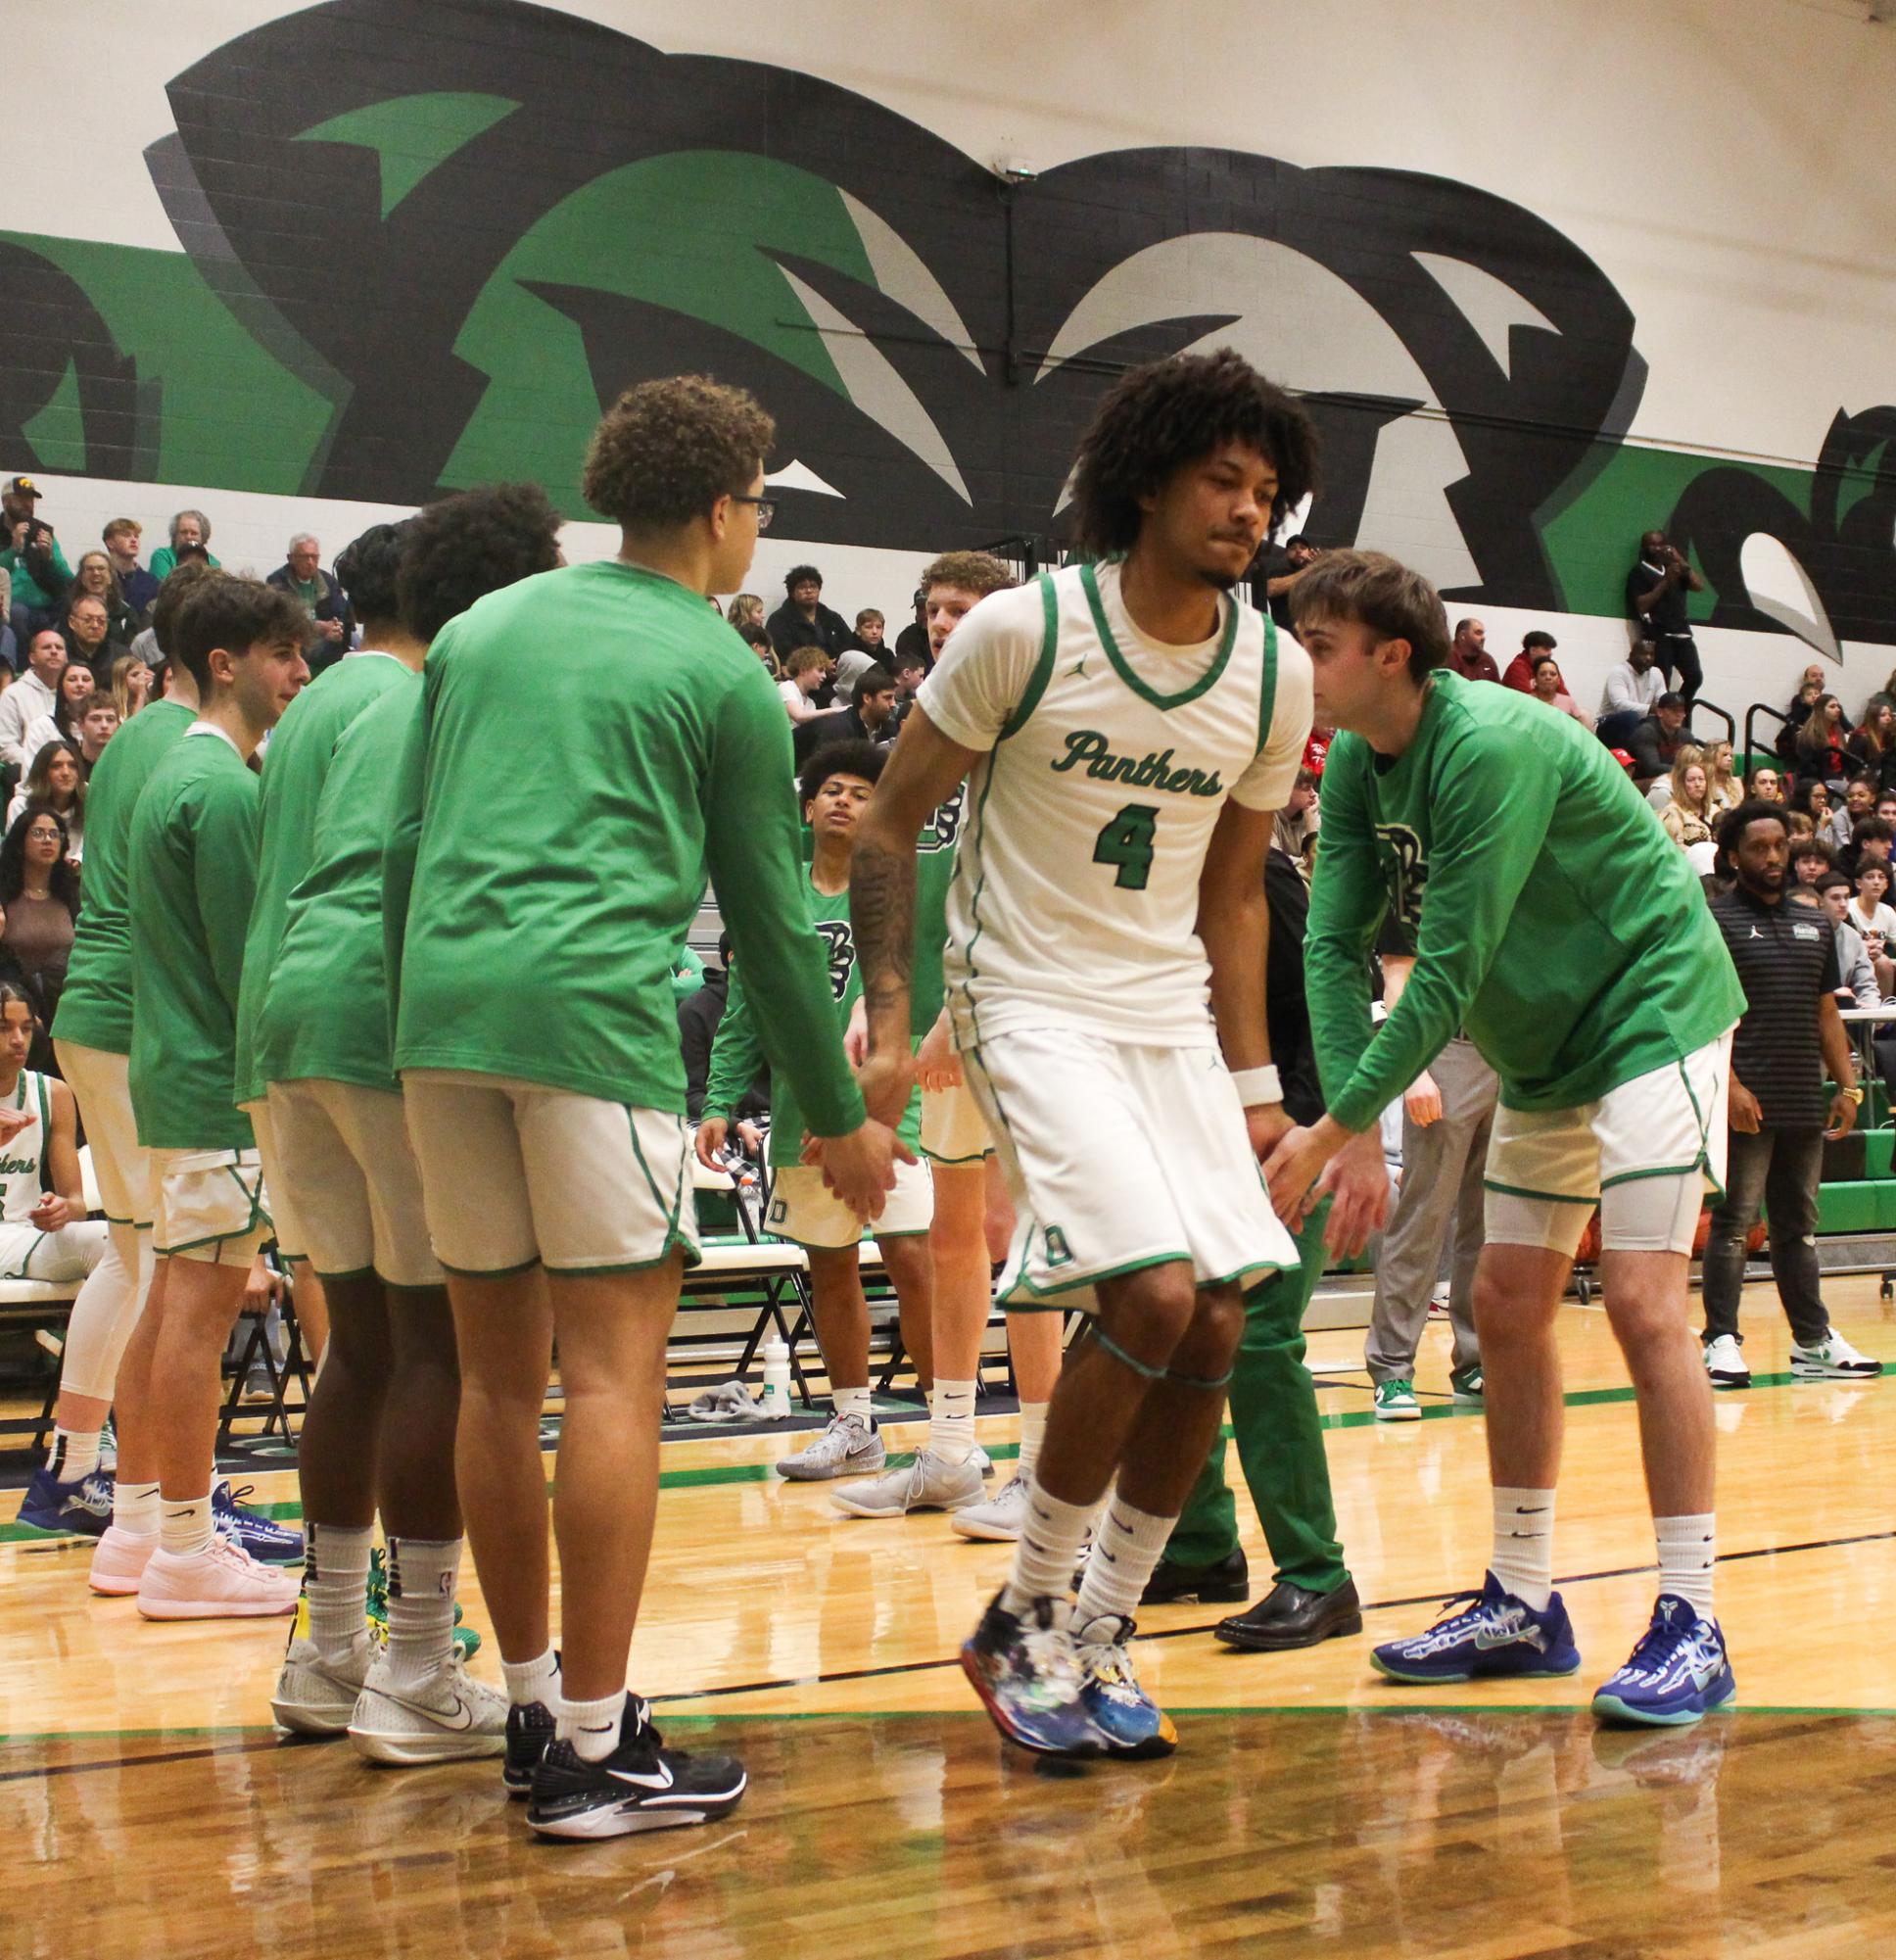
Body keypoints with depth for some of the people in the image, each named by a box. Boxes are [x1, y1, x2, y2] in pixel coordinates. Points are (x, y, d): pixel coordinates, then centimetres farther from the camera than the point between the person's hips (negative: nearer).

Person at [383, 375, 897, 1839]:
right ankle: (595, 1747, -4)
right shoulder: (723, 676, 5)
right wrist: (839, 1121, 15)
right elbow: (769, 914, 7)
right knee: (614, 1371, -4)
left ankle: (530, 1694, 21)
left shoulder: (480, 629, 20)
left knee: (499, 1372, 11)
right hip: (594, 1008, -6)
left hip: (441, 1006, 6)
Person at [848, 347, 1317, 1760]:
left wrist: (1254, 1082, 10)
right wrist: (888, 1025, -11)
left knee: (1215, 1327, -2)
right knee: (1153, 1295, -21)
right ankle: (1024, 1618, -1)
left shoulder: (1276, 676, 2)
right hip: (1035, 1002, -6)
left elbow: (1232, 890, 13)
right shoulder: (1023, 631, -13)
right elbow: (892, 823, -5)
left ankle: (1099, 1634, 15)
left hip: (1174, 1016, 6)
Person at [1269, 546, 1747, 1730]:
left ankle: (1692, 1625, -11)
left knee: (1643, 1304, -16)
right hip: (1548, 1048, 9)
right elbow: (1335, 943, -6)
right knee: (1509, 1306, 8)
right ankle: (1525, 1605, 16)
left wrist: (1334, 1129, -25)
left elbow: (1448, 974, -28)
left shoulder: (1491, 746, -27)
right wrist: (1360, 1128, -18)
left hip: (1652, 1012, -9)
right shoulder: (1357, 764, -2)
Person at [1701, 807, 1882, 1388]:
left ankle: (1813, 1340, 17)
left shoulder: (1814, 928, 17)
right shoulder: (1715, 922, -2)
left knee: (1798, 1224, 12)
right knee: (1734, 1224, -4)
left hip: (1805, 1102, 6)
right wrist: (1729, 1084, -18)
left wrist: (1847, 1085, 10)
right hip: (1747, 1101, -6)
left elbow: (1826, 1014, 19)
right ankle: (1722, 1340, -1)